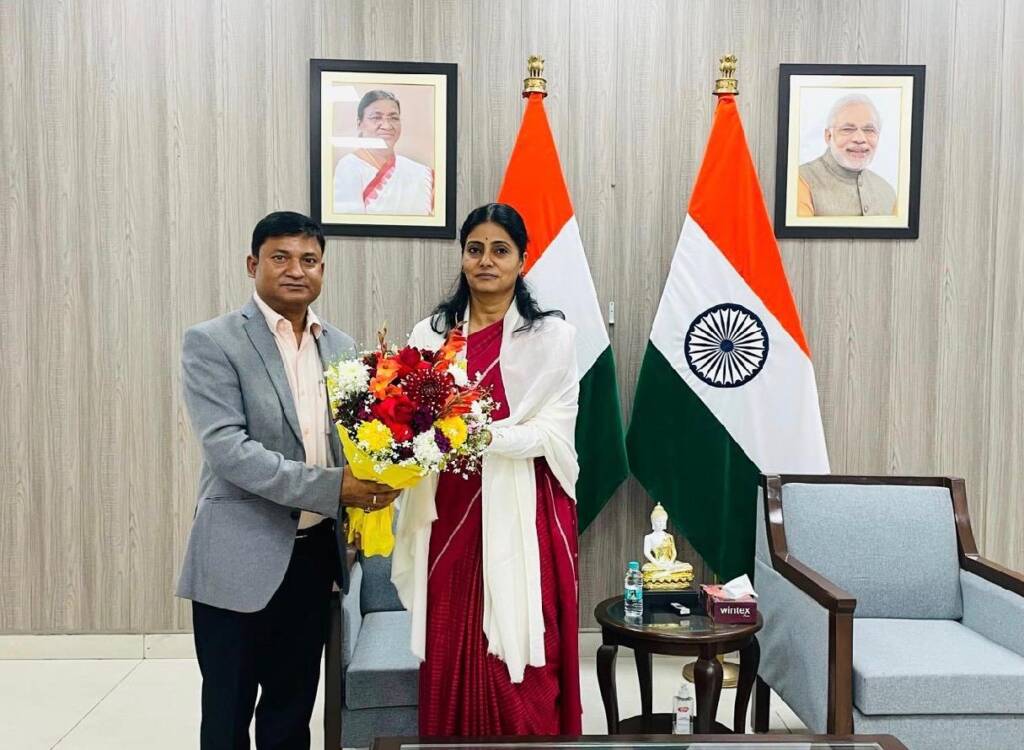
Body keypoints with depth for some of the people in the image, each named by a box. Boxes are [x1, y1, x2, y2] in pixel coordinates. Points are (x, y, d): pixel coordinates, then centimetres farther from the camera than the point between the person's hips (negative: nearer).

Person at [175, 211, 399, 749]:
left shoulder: (341, 347, 8)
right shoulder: (212, 342, -8)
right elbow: (227, 449, -19)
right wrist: (331, 487, -25)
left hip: (315, 552, 5)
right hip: (241, 557, -4)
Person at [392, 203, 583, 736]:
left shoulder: (551, 334, 0)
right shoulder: (431, 333, 10)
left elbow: (555, 431, -7)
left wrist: (487, 435, -22)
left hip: (521, 515, -3)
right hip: (450, 515, 3)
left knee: (519, 667, 1)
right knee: (449, 661, 7)